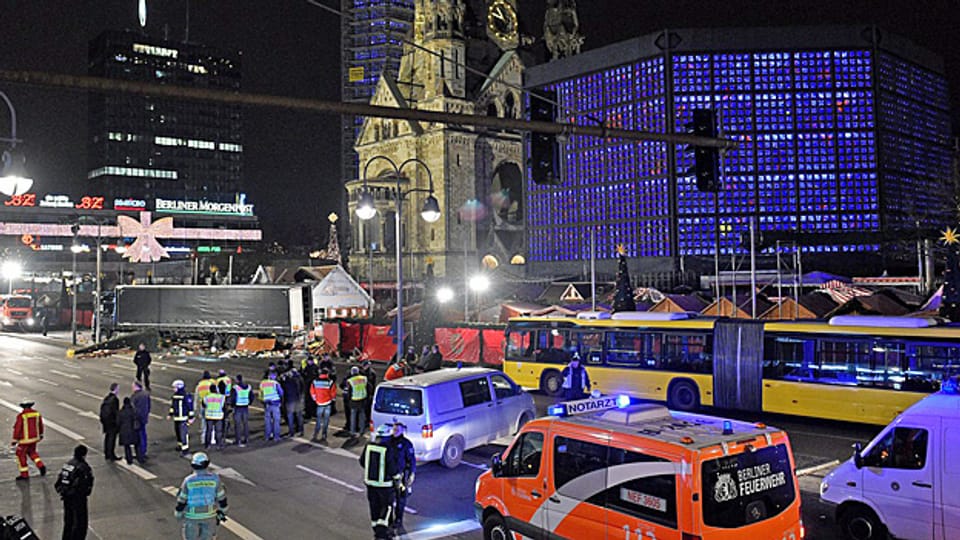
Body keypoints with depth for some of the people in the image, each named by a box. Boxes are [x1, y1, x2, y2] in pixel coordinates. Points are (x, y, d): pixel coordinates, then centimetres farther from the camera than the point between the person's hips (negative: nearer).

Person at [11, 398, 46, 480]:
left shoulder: (21, 416, -19)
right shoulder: (37, 414, -3)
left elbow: (17, 428, -16)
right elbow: (40, 425, 10)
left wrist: (14, 440, -6)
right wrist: (41, 435, 25)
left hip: (25, 440, -6)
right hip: (34, 438, 6)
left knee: (21, 455, 10)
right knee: (32, 452, 26)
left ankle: (24, 474, 15)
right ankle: (41, 466, 10)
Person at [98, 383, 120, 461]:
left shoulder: (106, 398, 7)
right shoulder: (114, 399, -20)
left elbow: (102, 409, 12)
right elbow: (116, 412, -20)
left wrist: (102, 420, 19)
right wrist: (118, 424, -13)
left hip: (105, 421, 8)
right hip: (112, 422, -8)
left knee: (107, 437, 16)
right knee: (112, 438, 0)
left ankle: (106, 455, 25)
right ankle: (111, 456, 5)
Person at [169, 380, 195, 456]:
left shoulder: (186, 397, -17)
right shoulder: (174, 396, 7)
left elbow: (190, 407, -14)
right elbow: (172, 406, 22)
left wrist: (191, 417, -14)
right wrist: (170, 414, 19)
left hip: (184, 419, -8)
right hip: (176, 418, 8)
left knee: (184, 433, -10)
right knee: (177, 432, 19)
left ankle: (185, 449, -6)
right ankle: (180, 445, 37)